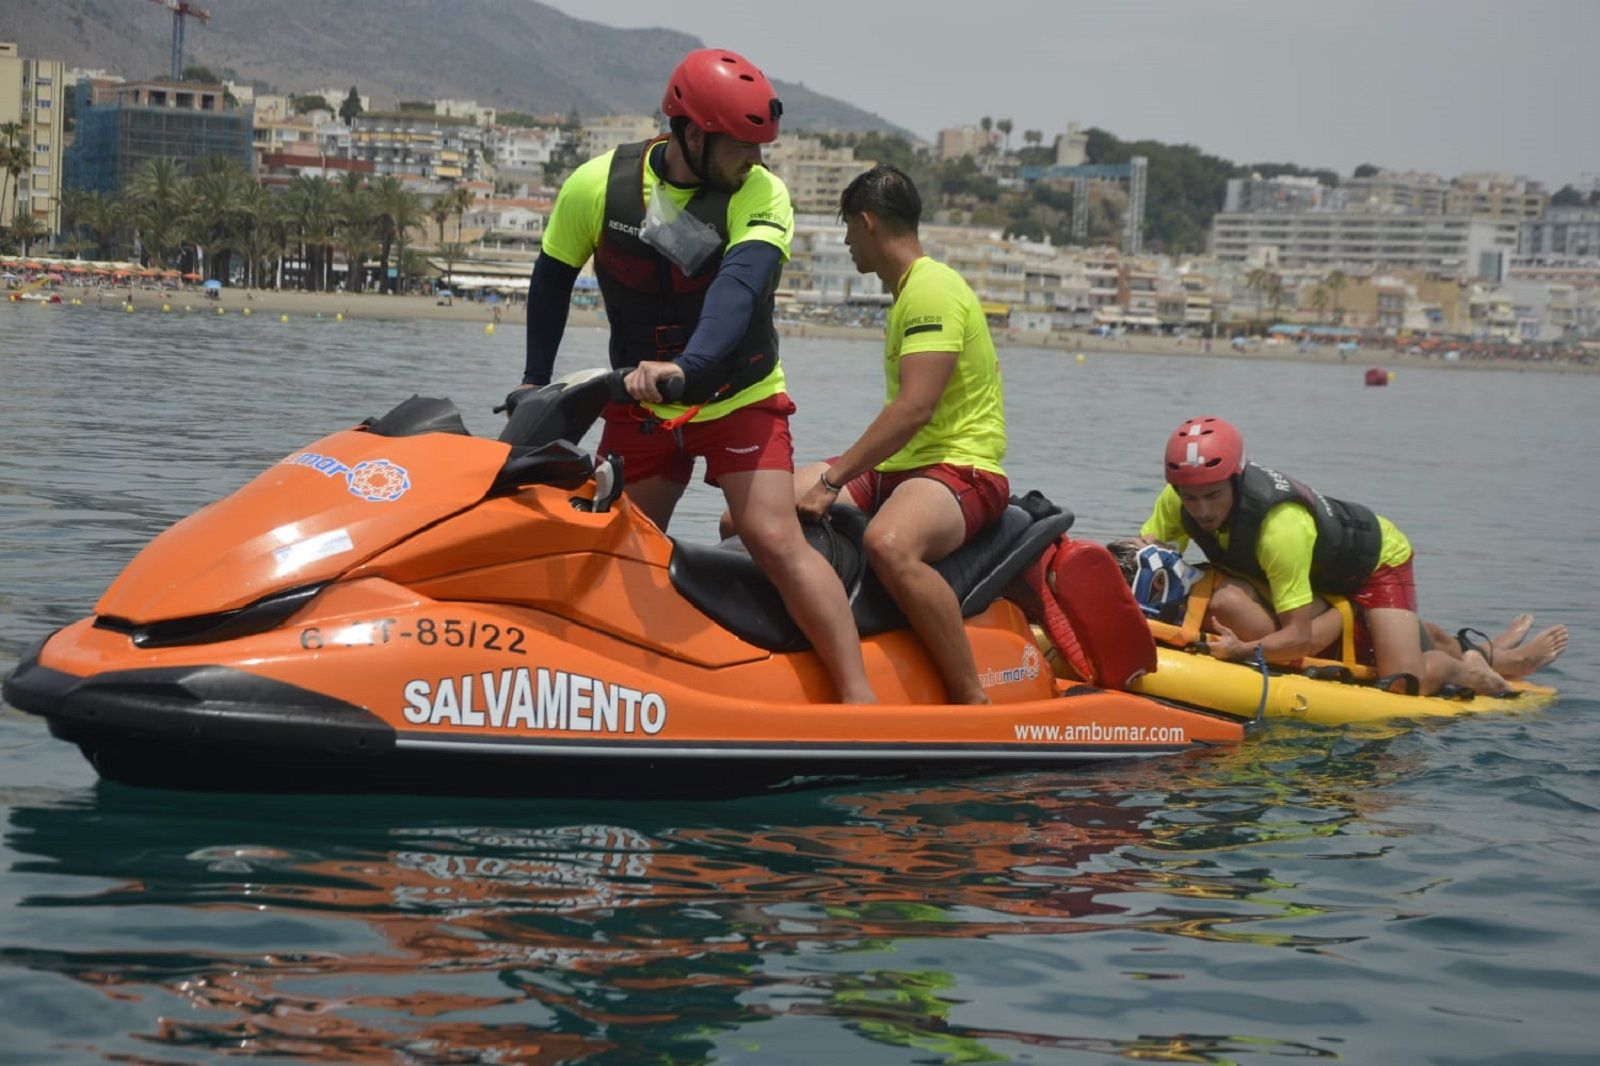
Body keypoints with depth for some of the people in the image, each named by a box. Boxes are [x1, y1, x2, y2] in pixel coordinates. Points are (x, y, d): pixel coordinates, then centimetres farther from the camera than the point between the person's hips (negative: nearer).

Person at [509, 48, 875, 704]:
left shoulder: (762, 197, -15)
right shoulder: (598, 185, -9)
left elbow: (738, 286, -33)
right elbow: (552, 278, 7)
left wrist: (686, 366, -49)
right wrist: (536, 377, 10)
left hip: (741, 399, -3)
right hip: (640, 406, 3)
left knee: (775, 540, -16)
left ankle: (860, 698, -15)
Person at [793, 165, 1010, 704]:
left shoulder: (931, 290, -14)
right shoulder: (910, 287, 18)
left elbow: (916, 408, -25)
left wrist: (833, 480, -26)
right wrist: (836, 472, 19)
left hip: (961, 465, -11)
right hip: (898, 468, 11)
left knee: (888, 543, -41)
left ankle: (974, 704, -35)